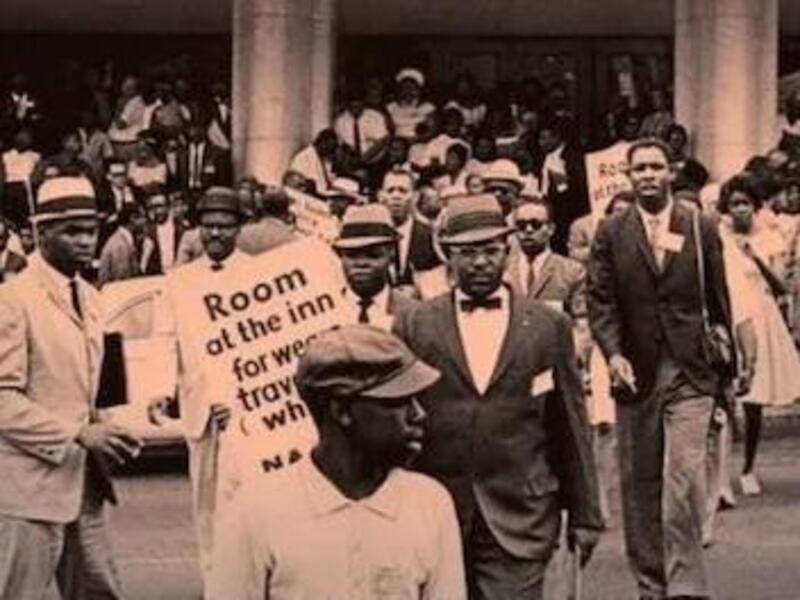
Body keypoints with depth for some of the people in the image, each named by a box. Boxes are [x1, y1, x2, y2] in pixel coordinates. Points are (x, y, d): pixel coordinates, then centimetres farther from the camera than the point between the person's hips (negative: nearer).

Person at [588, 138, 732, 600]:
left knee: (684, 477, -14)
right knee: (639, 484, 7)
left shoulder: (702, 228, 5)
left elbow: (719, 302, 9)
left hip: (691, 374, -1)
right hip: (636, 375, 2)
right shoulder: (611, 233, 5)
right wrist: (613, 353, -15)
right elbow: (601, 301, 1)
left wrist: (725, 371, 10)